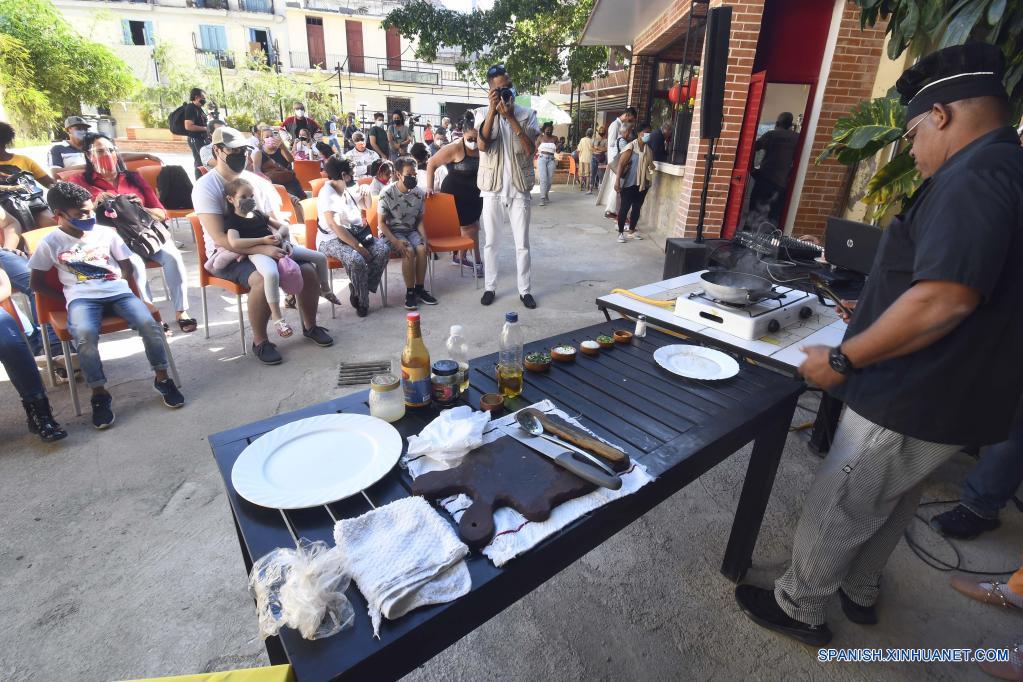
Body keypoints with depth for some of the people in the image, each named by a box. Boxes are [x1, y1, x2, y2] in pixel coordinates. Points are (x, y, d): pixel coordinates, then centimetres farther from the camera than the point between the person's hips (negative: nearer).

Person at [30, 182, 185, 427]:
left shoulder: (106, 233, 12)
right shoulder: (50, 243, 8)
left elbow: (127, 268, 15)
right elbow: (37, 283, 13)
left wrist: (135, 297, 2)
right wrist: (68, 298, 3)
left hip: (118, 292, 1)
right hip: (82, 298, -1)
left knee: (149, 324, -27)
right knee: (85, 335, -33)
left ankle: (162, 379, -9)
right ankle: (99, 394, -17)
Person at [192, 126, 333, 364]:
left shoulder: (257, 181, 7)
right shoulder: (206, 187, -11)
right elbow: (219, 239, -20)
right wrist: (262, 249, -31)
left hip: (263, 248, 5)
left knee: (308, 271, -15)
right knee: (264, 279, -35)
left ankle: (310, 326, 8)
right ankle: (260, 341, -15)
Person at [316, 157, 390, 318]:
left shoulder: (351, 188, 7)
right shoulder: (327, 193, -15)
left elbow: (366, 206, 25)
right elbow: (334, 226, -24)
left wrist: (367, 193, 2)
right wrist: (358, 246, -28)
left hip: (355, 233, 7)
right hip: (331, 239, -7)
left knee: (383, 249, -18)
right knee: (356, 259, -35)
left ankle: (360, 289, -8)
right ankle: (362, 302, -13)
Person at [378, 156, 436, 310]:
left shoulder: (419, 193, -3)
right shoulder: (387, 194, -14)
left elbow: (420, 220, 6)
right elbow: (382, 222, -9)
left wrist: (425, 240, -9)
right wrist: (396, 242, -23)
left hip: (411, 230, 4)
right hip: (391, 232, -4)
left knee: (422, 249, -26)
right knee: (408, 252, -30)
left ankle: (420, 289, -11)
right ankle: (410, 292, -17)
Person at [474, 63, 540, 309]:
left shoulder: (526, 115, 2)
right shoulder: (483, 113, 2)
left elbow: (530, 149, -12)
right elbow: (483, 145, -15)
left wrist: (511, 117, -16)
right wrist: (492, 111, -20)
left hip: (519, 188, 0)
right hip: (493, 188, 0)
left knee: (522, 243, 4)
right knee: (490, 242, 8)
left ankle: (524, 289, 16)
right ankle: (490, 287, 22)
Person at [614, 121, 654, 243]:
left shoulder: (648, 148, 9)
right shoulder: (631, 147, -11)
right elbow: (621, 164, -15)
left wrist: (651, 169, 3)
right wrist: (617, 181, -22)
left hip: (642, 184, 6)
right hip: (629, 183, -6)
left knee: (637, 208, 11)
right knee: (625, 208, -3)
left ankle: (632, 231, 24)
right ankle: (620, 233, 6)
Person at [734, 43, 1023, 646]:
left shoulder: (974, 176, -23)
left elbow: (945, 301, -33)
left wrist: (843, 359, -23)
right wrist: (878, 314, 20)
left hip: (915, 401, -10)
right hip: (958, 395, 10)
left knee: (835, 510, 8)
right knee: (891, 505, 26)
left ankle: (799, 609, 28)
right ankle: (859, 592, 47)